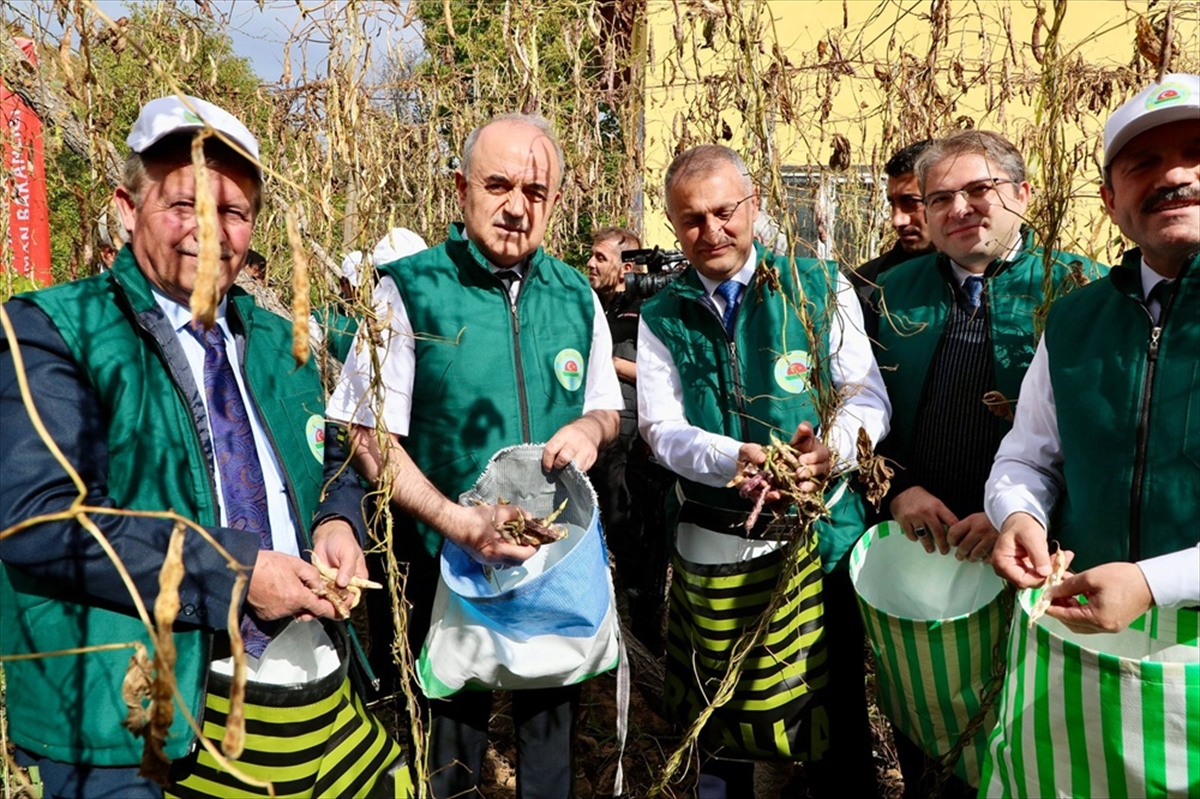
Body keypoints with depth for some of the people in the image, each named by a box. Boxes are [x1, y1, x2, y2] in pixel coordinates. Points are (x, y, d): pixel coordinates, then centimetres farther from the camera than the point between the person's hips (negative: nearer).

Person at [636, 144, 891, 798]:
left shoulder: (821, 289, 0)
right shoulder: (661, 318, 4)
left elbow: (869, 399, -4)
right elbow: (661, 428, -5)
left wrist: (832, 445, -27)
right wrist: (738, 460, -24)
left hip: (824, 535, -1)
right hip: (714, 545, 2)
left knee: (838, 717, 9)